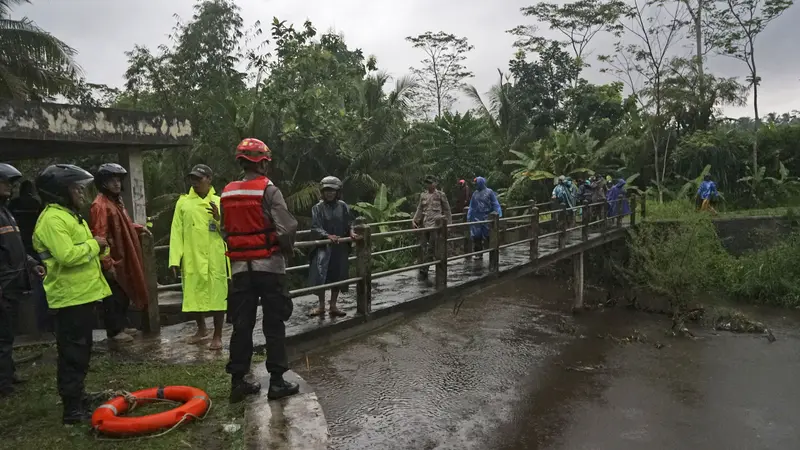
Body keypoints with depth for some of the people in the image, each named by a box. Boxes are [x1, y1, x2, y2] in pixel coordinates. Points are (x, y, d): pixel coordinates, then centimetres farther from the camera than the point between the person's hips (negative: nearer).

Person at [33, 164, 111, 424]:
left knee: (81, 352, 18)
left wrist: (98, 248, 4)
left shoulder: (70, 215, 16)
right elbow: (67, 256, -30)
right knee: (73, 354, -4)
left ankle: (78, 398, 30)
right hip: (70, 297, -10)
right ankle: (72, 409, 3)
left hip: (83, 294, 10)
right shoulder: (53, 219, -17)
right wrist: (93, 245, -15)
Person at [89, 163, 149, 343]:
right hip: (112, 260, -9)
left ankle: (122, 324, 29)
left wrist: (138, 228, 14)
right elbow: (100, 237, -22)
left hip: (123, 257, 9)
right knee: (113, 296, 1)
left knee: (124, 293, 17)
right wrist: (107, 264, -24)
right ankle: (114, 330, 12)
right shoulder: (100, 205, -18)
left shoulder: (116, 200, 12)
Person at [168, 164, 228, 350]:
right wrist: (175, 259, -6)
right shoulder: (183, 202, 7)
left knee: (217, 295, 1)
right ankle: (201, 328, 35)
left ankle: (217, 336, 15)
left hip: (215, 259, -1)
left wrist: (219, 219, -15)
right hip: (191, 259, 2)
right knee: (193, 295, 11)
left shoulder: (219, 202, 5)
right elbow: (176, 232, 2)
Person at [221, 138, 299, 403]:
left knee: (242, 324, 11)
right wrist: (287, 248, 1)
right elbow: (287, 227, -18)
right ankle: (276, 381, 9)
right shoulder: (268, 190, -11)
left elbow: (226, 229, 8)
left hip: (240, 266, 5)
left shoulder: (227, 194, 6)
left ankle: (238, 381, 16)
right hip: (268, 264, -5)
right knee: (274, 324, 4)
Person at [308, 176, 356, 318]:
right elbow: (315, 229, -13)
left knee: (337, 277, 8)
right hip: (324, 246, -3)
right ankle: (321, 306, 5)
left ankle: (333, 306, 21)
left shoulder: (343, 206, 3)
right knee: (321, 276, -12)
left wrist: (351, 232, -11)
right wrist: (328, 236, -27)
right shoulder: (318, 208, -5)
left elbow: (349, 224, 9)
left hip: (341, 247, 3)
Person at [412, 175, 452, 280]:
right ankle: (424, 271, 15)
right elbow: (419, 209, 14)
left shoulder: (440, 195, 1)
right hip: (424, 224, 5)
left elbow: (447, 210, 5)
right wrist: (414, 220, 1)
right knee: (423, 247, 5)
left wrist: (449, 223, 3)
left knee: (430, 248, -8)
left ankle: (423, 270, -6)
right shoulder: (423, 195, 13)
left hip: (435, 224, -5)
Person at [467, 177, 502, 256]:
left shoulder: (489, 192, -1)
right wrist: (469, 217, 11)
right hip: (476, 218, 4)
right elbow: (471, 207, 16)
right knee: (476, 237, 3)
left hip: (486, 217, -4)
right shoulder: (475, 193, 12)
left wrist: (499, 215, -10)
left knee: (487, 236, -1)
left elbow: (495, 205, -3)